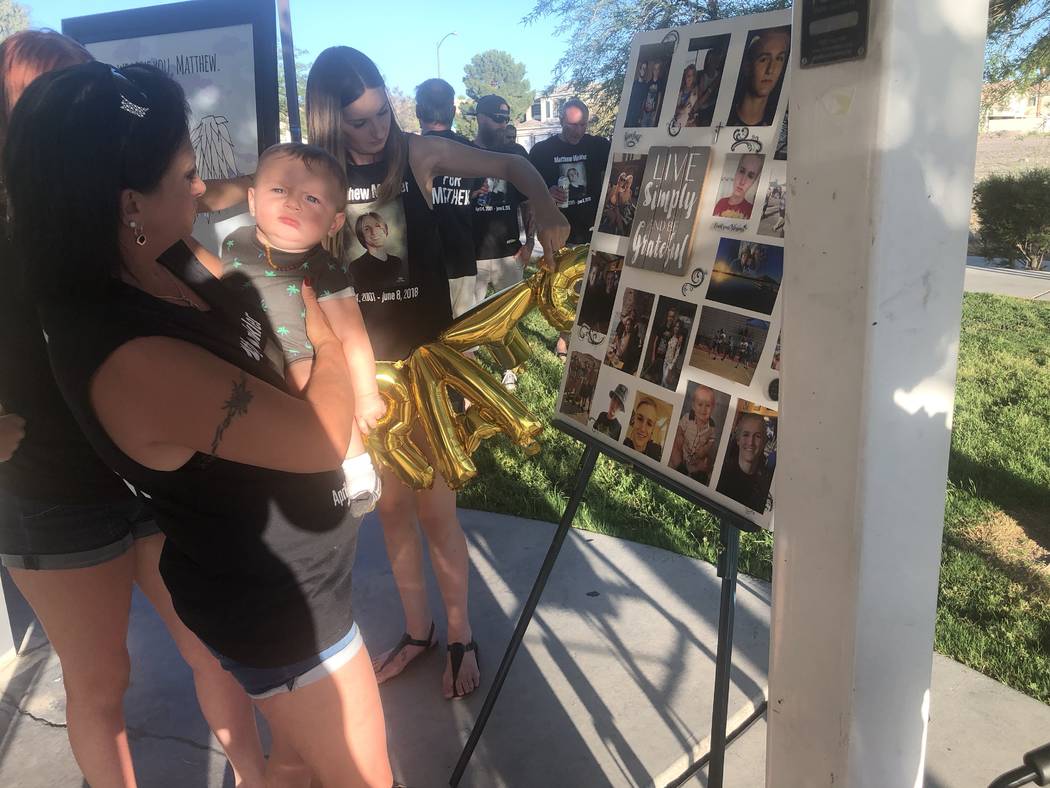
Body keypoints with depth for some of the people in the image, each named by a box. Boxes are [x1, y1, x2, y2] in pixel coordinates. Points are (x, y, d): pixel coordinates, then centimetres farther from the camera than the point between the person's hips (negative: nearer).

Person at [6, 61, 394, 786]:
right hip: (277, 602, -9)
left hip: (276, 573, 9)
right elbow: (325, 437, -29)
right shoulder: (136, 359, -35)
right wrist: (326, 336, -12)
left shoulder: (149, 266, -7)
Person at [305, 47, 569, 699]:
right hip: (364, 360, 3)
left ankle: (462, 636, 23)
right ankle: (417, 629, 32)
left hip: (426, 352, -3)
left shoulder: (419, 154, -8)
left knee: (433, 505, 1)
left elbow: (511, 166, -1)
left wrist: (545, 207, -20)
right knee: (392, 505, 13)